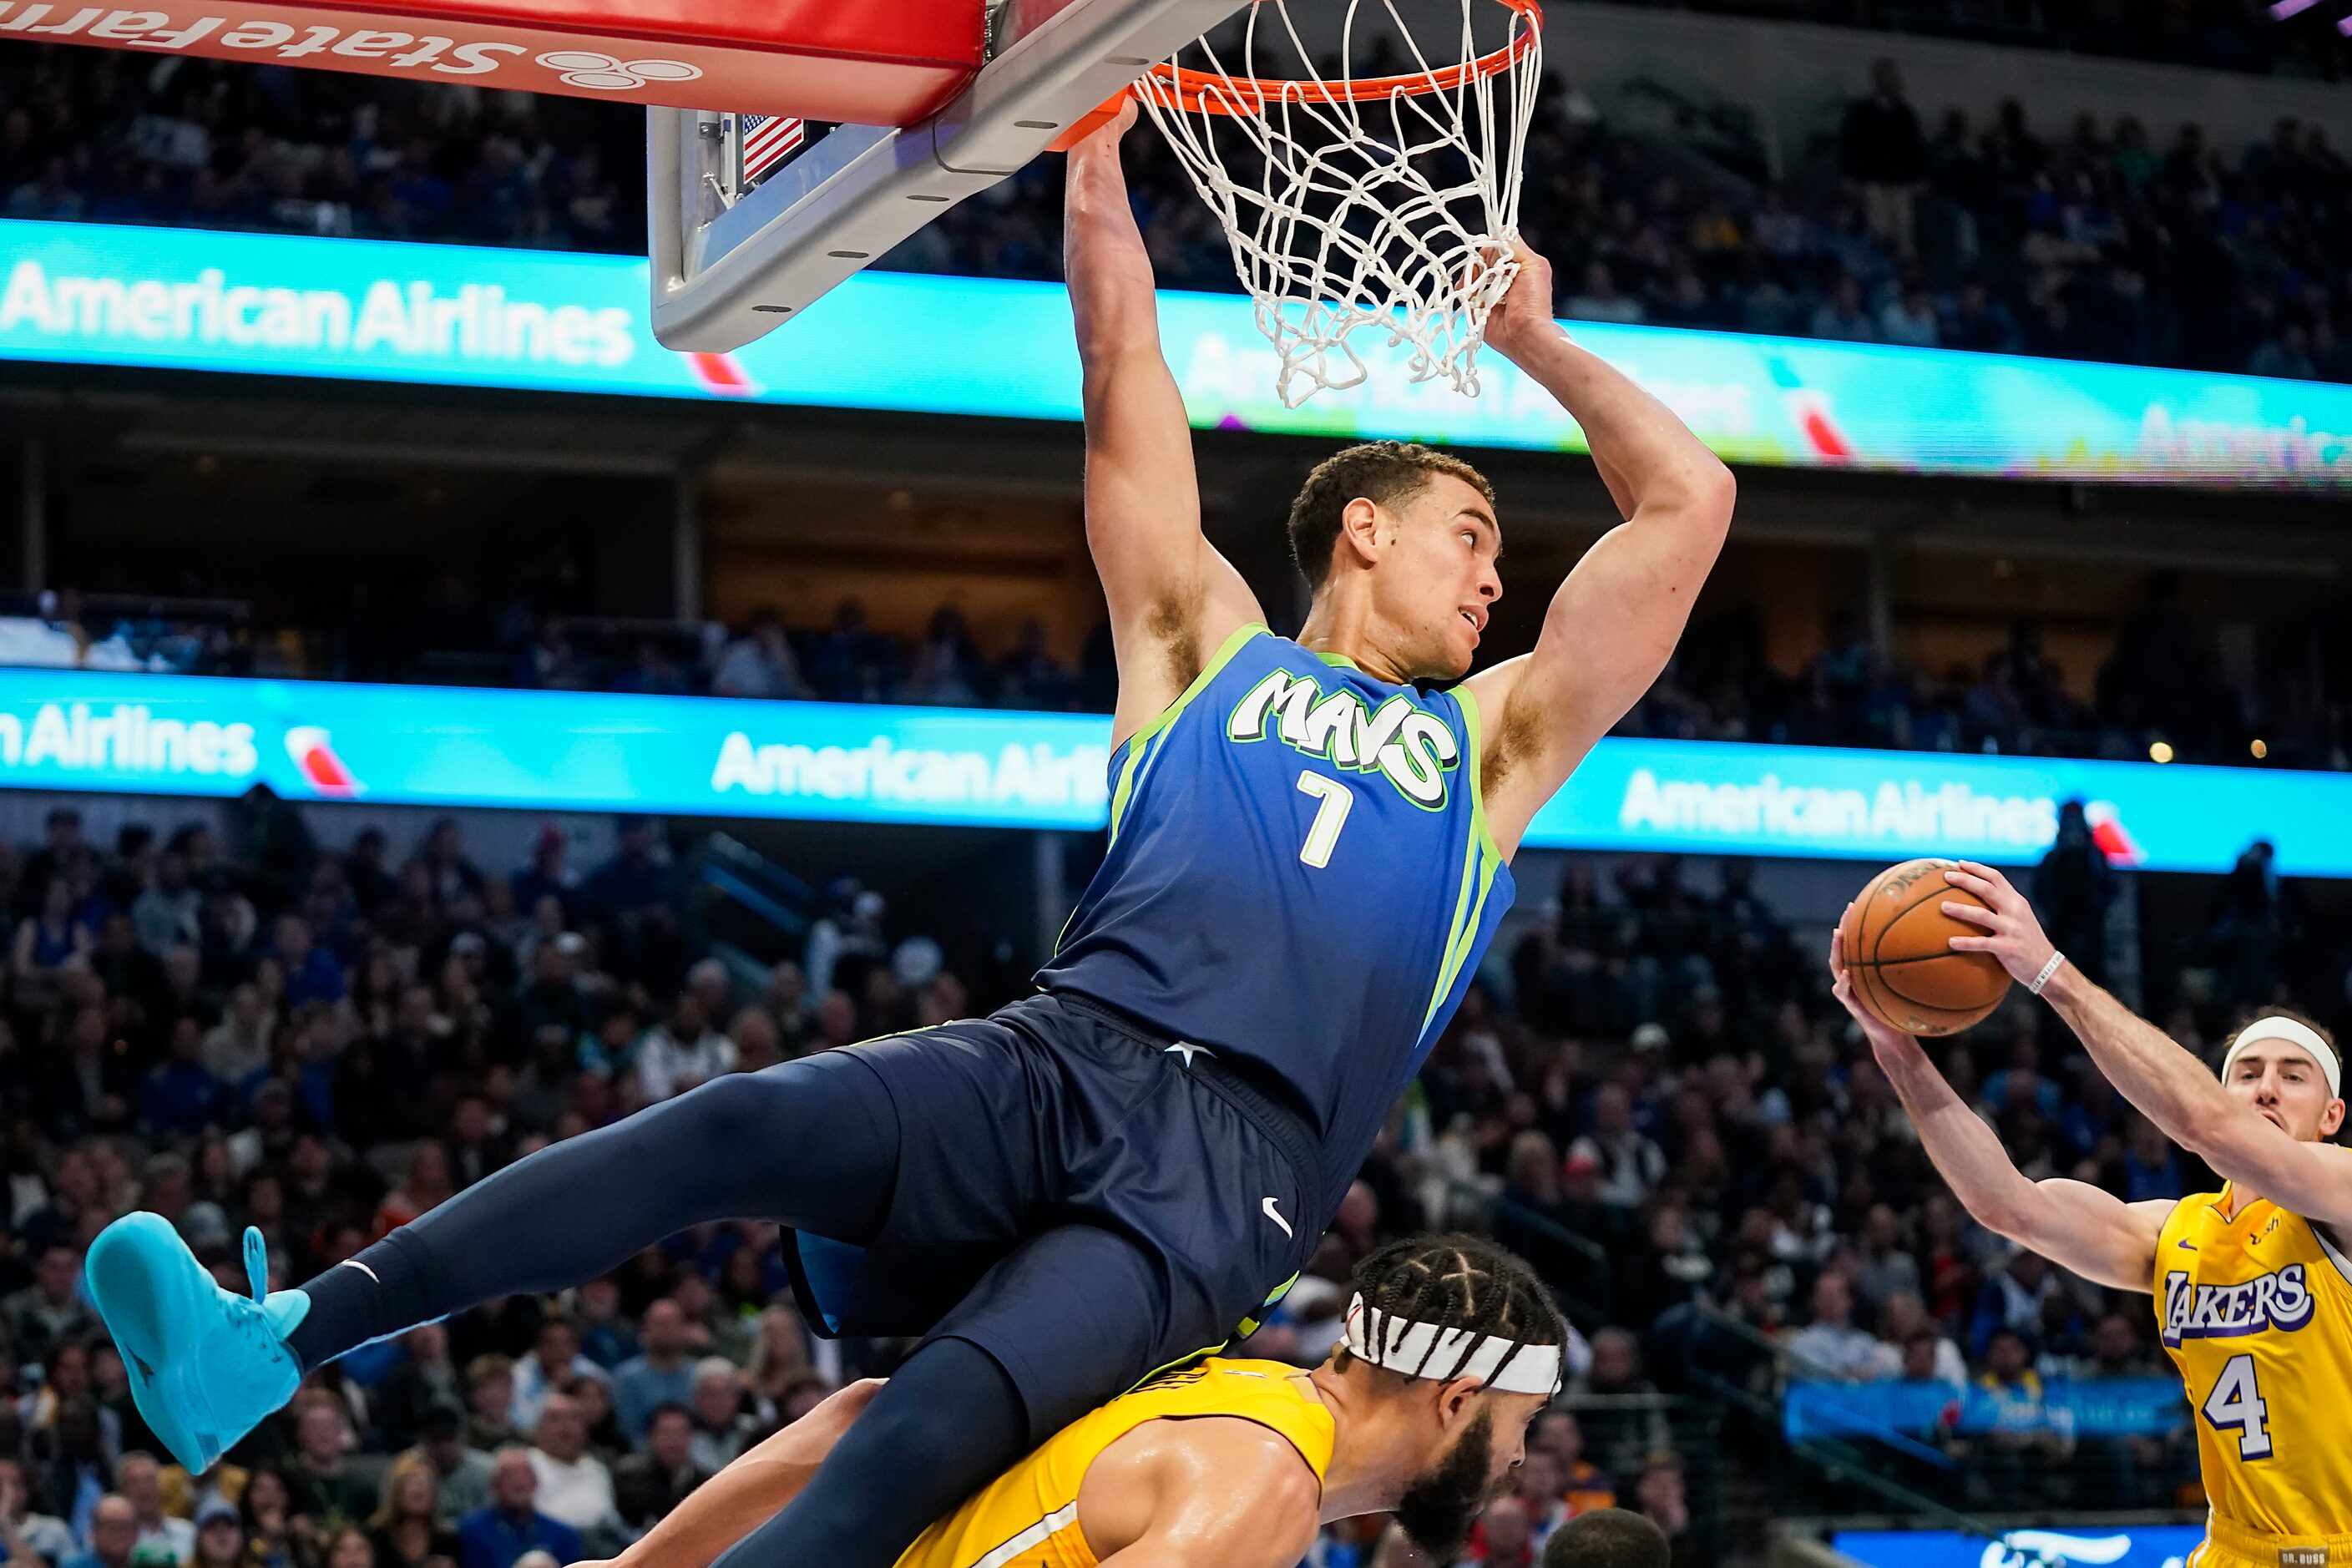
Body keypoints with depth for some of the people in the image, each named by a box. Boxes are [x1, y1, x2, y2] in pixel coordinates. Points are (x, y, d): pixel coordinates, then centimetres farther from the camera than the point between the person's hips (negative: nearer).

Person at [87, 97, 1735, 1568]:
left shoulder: (1493, 743, 27)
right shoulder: (1205, 646, 27)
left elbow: (1691, 502, 26)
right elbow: (1125, 376, 23)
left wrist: (1535, 340, 34)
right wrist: (1097, 152, 21)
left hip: (1229, 1177, -1)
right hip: (1061, 1058, 1)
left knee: (934, 1430, -28)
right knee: (738, 1125, -27)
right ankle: (266, 1349, -33)